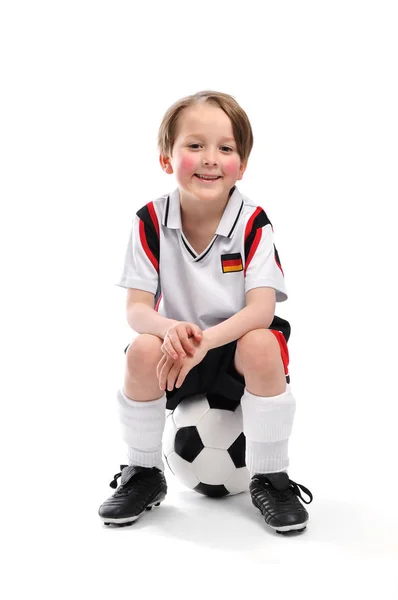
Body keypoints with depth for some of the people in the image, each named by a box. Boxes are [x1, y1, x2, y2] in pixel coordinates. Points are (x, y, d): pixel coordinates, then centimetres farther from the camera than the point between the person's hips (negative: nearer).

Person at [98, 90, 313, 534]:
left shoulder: (253, 223, -15)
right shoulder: (151, 222, -11)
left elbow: (261, 309, -23)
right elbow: (137, 309, -13)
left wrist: (206, 339, -40)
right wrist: (170, 328, -37)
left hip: (237, 343, -1)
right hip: (178, 347, 2)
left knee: (262, 346, -33)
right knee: (143, 352, -29)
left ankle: (269, 478, -11)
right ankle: (144, 475, -3)